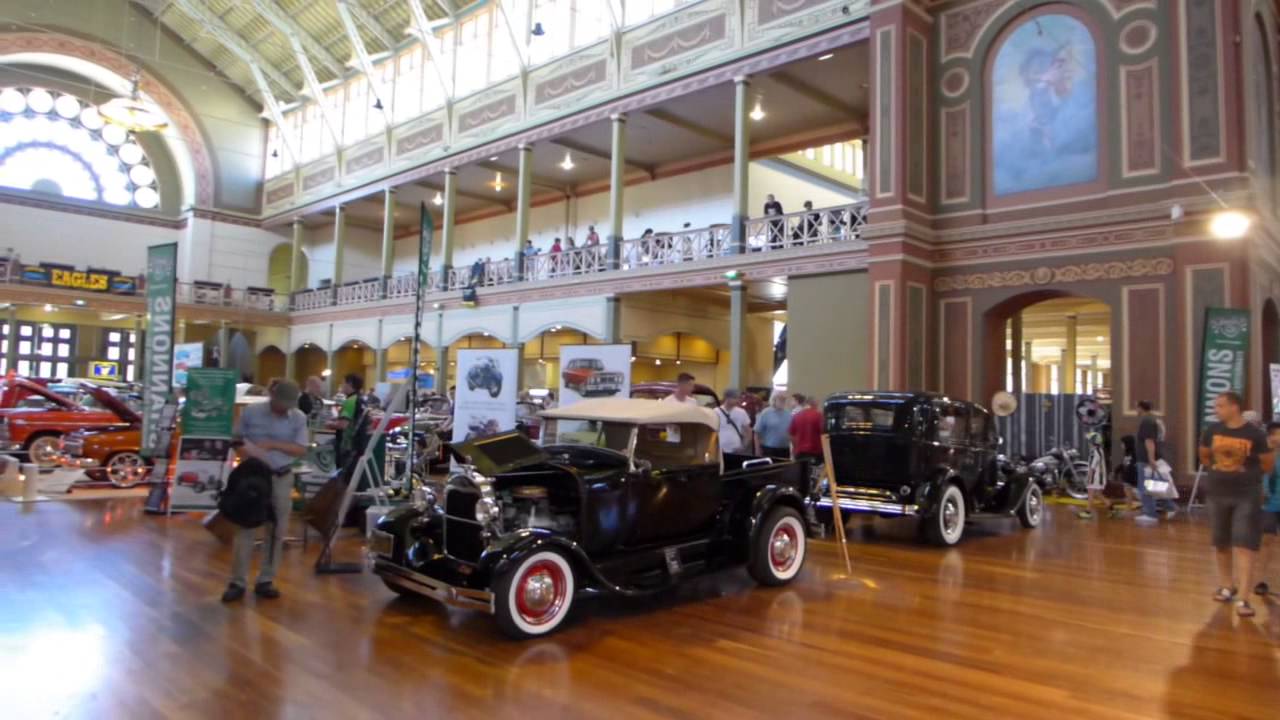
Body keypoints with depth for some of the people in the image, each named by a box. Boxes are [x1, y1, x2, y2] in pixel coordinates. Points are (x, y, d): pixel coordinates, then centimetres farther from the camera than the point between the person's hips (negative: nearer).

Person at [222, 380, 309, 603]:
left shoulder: (299, 418, -2)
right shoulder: (251, 412, -3)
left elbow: (301, 449, -7)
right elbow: (236, 438, 5)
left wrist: (272, 445, -18)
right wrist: (245, 451, -16)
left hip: (282, 478, 1)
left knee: (277, 530, 6)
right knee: (246, 527, 0)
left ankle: (266, 580, 17)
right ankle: (238, 582, 7)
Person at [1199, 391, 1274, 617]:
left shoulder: (1254, 433, -12)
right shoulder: (1212, 431, -2)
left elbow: (1269, 464, 2)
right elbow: (1204, 457, 17)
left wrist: (1248, 474, 13)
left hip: (1247, 496, -4)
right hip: (1217, 494, 4)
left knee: (1244, 547, -7)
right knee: (1222, 545, 15)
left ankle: (1242, 598, -7)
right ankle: (1227, 586, 32)